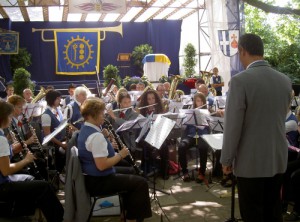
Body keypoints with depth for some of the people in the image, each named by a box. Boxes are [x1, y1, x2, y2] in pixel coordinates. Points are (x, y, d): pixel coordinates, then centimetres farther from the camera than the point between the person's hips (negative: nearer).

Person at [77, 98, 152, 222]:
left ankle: (128, 209, 34)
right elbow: (102, 165, -30)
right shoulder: (95, 136, -25)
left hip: (92, 177, 11)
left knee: (129, 172, 25)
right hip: (97, 181, -10)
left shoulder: (85, 129, 7)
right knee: (140, 183, -6)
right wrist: (120, 155, -17)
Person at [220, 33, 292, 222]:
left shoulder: (240, 81, -17)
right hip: (279, 158, 6)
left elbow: (233, 125, -17)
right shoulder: (285, 80, 2)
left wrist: (226, 159, -6)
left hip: (251, 162, -6)